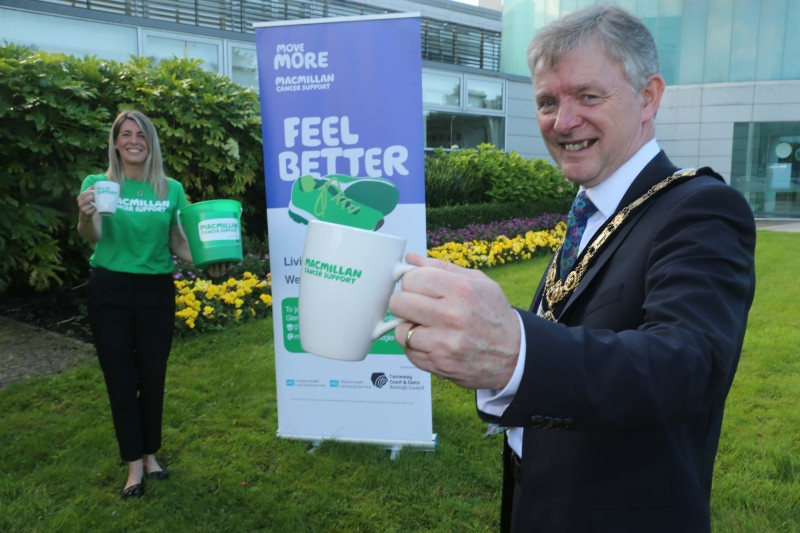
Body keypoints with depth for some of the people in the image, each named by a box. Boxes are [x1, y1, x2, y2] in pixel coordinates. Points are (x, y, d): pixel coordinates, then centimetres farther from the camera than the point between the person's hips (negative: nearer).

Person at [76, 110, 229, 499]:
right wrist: (86, 216, -39)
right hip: (109, 291, -1)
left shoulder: (172, 189, 2)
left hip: (157, 291, 1)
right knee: (120, 378, 5)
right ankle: (134, 463, 18)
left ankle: (150, 454, 29)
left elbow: (178, 243, 5)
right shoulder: (97, 183, -3)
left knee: (153, 377, 10)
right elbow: (93, 236, -17)